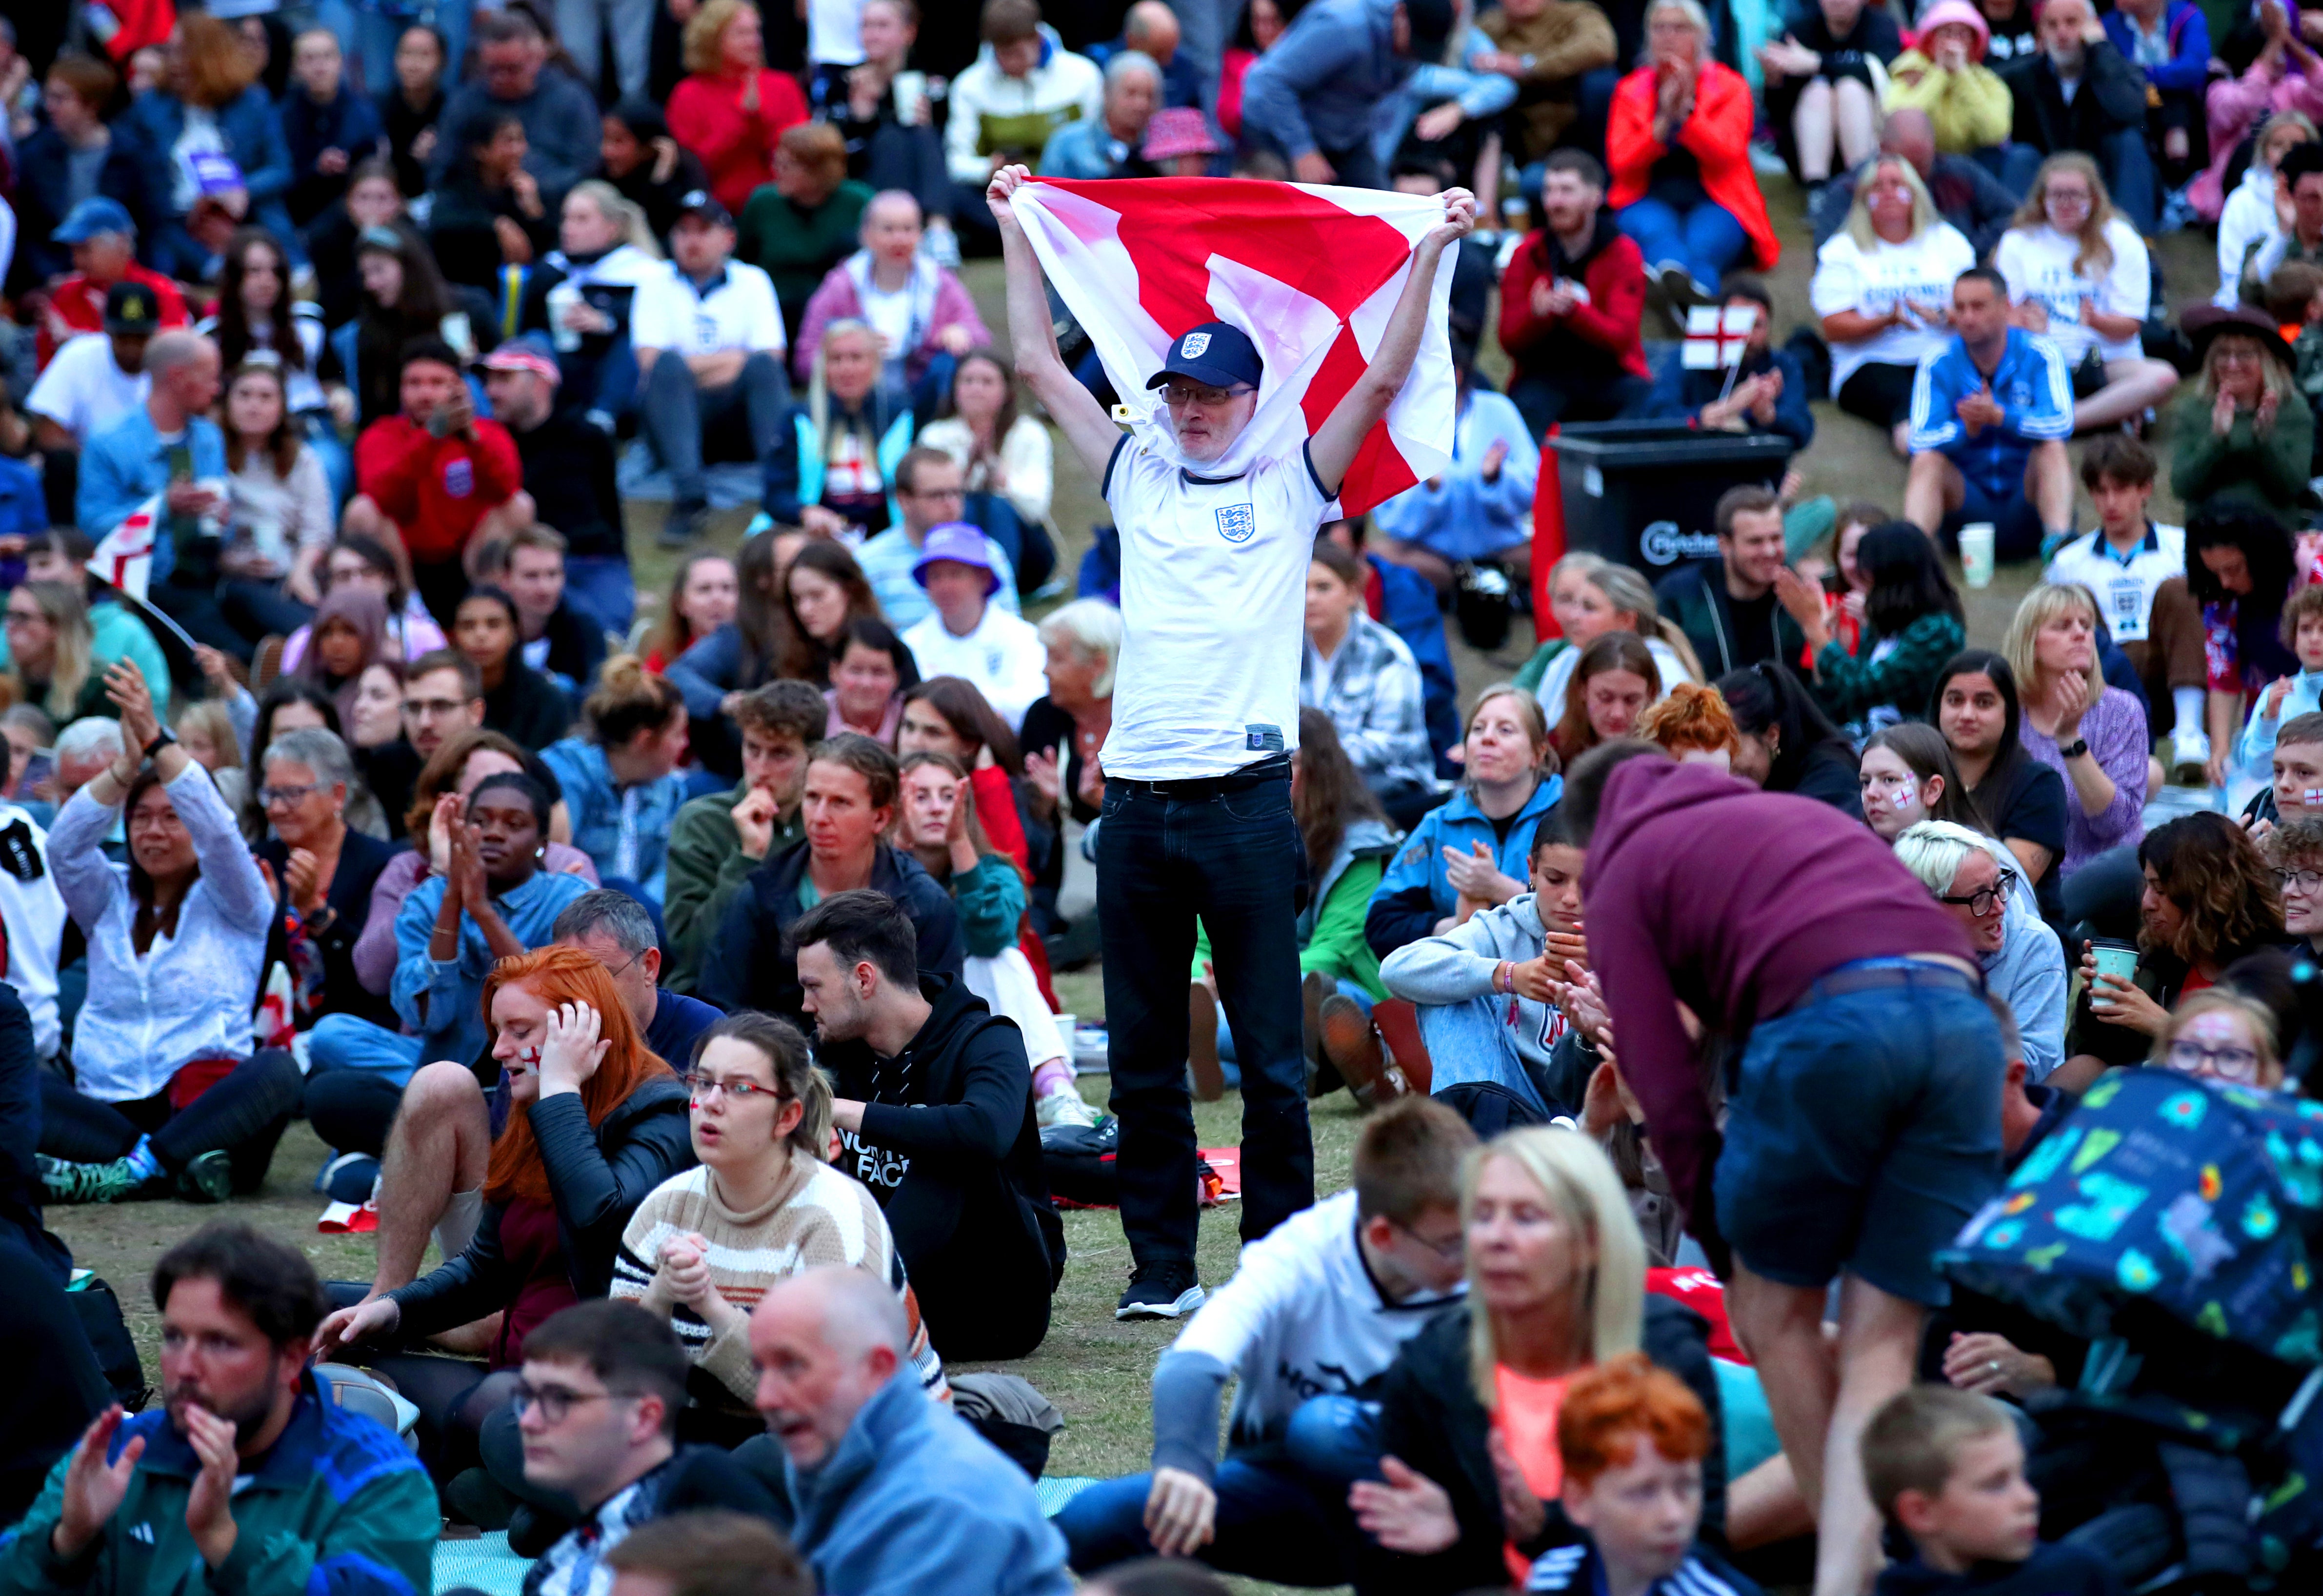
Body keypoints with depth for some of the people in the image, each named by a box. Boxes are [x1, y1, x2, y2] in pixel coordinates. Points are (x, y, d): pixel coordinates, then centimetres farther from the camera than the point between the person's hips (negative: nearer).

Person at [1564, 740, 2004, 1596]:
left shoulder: (1621, 876, 20)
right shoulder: (1792, 812, 38)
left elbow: (1667, 1085, 13)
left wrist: (1714, 1230, 22)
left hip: (1831, 1012, -5)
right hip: (1963, 1009, 5)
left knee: (1775, 1307, 16)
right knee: (1884, 1346, 5)